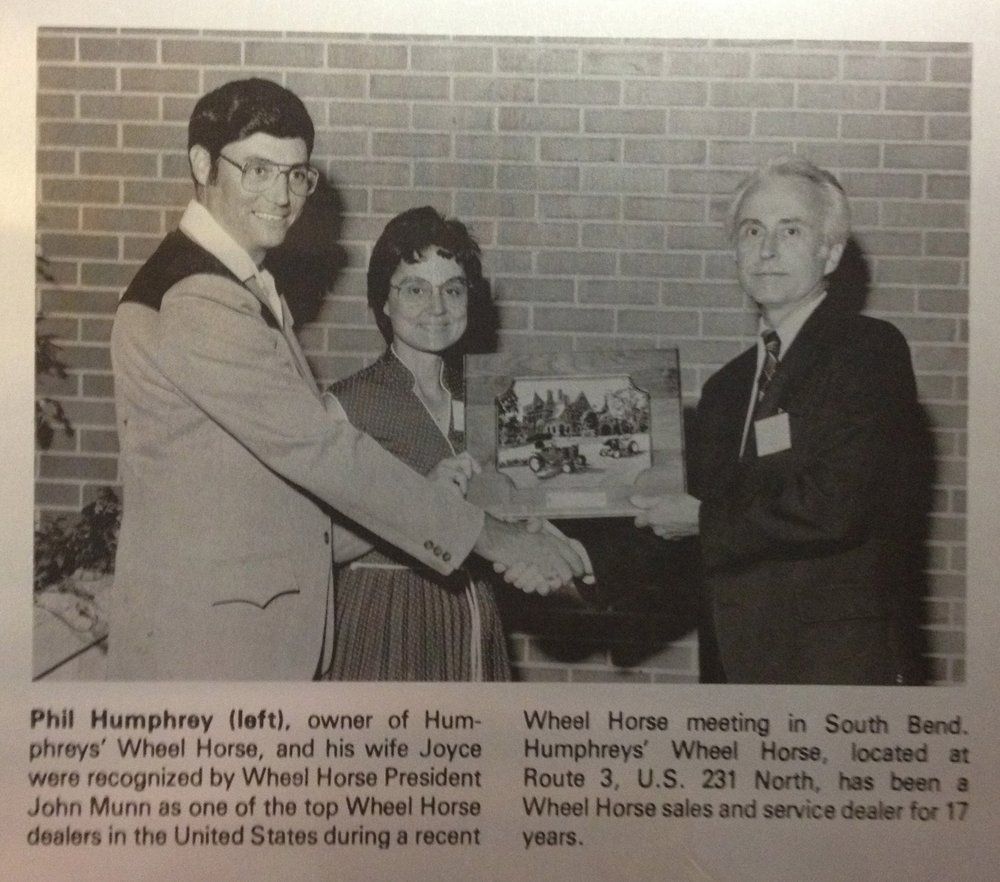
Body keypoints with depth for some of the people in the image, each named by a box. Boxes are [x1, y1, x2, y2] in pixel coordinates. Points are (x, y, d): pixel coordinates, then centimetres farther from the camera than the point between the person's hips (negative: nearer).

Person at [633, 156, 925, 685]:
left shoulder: (870, 350, -9)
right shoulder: (727, 387, 14)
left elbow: (831, 507, -21)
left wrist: (704, 519, -10)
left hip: (842, 661, -6)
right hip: (744, 659, 7)